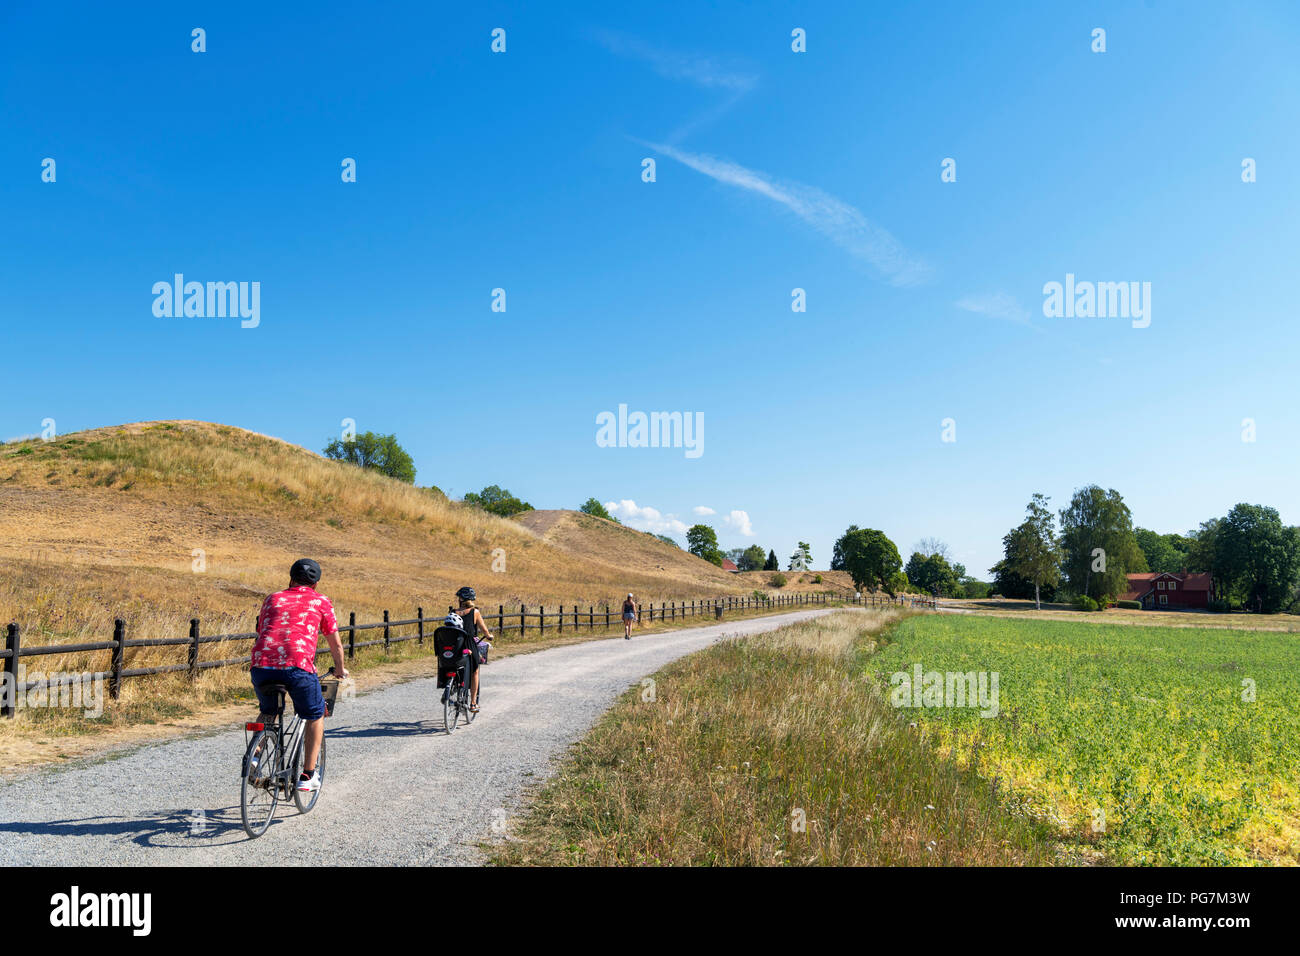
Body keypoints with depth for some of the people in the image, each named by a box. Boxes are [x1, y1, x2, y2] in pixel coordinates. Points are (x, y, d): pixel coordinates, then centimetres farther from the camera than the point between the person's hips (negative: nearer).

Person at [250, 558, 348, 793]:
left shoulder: (272, 598, 26)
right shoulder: (320, 601, 19)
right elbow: (336, 644, 23)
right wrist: (340, 669, 41)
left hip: (262, 665, 3)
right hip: (298, 666, -3)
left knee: (268, 712, 32)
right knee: (315, 716, 20)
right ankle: (308, 776, 17)